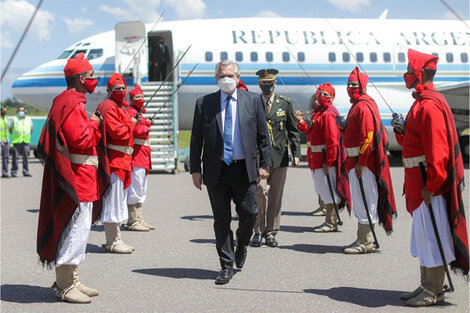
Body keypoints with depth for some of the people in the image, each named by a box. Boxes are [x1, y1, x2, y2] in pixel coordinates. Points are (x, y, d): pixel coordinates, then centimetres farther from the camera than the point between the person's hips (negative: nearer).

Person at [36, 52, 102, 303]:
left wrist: (92, 127, 9)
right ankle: (65, 287, -2)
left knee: (76, 229, 16)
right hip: (76, 177, -11)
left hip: (81, 178, 11)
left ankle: (71, 280, 24)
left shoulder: (69, 102, 18)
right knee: (75, 229, -8)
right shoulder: (71, 104, -16)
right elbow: (80, 140, -23)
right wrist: (94, 123, -9)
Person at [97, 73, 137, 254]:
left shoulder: (119, 108, 21)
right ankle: (113, 242, -4)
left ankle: (114, 239, 21)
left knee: (118, 199, 14)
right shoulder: (108, 107, -11)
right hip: (114, 159, -11)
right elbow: (116, 132, -21)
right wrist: (131, 124, -9)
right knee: (113, 198, -8)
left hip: (122, 159, 11)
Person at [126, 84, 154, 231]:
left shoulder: (139, 113, 22)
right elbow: (137, 130, -23)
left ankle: (140, 220, 18)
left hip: (142, 157, 11)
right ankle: (133, 222, -6)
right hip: (136, 155, -11)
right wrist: (147, 124, -6)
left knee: (141, 190, 13)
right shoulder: (131, 112, -10)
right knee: (135, 189, -9)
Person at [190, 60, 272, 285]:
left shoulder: (253, 101, 6)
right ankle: (226, 266, 14)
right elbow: (196, 139, 6)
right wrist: (195, 169, 1)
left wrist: (265, 164, 1)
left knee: (249, 213, -3)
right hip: (216, 171, 0)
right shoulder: (204, 103, 5)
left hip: (244, 169, 0)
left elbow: (263, 136, 8)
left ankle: (241, 245, 30)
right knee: (221, 219, 4)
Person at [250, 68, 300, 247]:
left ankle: (271, 233, 16)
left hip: (280, 157, 2)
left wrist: (296, 153, 1)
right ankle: (258, 232, 4)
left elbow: (293, 131, 10)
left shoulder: (285, 104, 9)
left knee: (276, 197, 5)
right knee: (259, 193, -11)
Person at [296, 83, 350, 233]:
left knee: (329, 191, -4)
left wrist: (328, 162, -23)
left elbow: (332, 140, -21)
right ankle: (330, 221, 24)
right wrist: (301, 123, 18)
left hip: (325, 159, -10)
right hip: (317, 159, 10)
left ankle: (331, 223, 3)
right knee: (324, 192, 16)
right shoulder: (318, 111, 15)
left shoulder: (328, 114, -16)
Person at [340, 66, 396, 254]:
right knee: (360, 201, 14)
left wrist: (361, 162, -22)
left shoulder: (364, 106, -14)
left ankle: (365, 243, -3)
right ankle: (364, 240, 21)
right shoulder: (357, 105, 18)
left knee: (364, 200, -7)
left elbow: (367, 135, -21)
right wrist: (345, 129, 8)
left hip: (363, 160, -11)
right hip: (357, 160, 11)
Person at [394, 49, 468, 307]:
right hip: (420, 184, 11)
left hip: (429, 185, -11)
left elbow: (437, 149, -24)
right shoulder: (421, 101, 15)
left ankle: (434, 292, 6)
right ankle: (427, 286, 25)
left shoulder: (429, 105, -17)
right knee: (424, 237, 16)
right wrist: (402, 132, 4)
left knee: (432, 237, -3)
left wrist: (430, 186, -24)